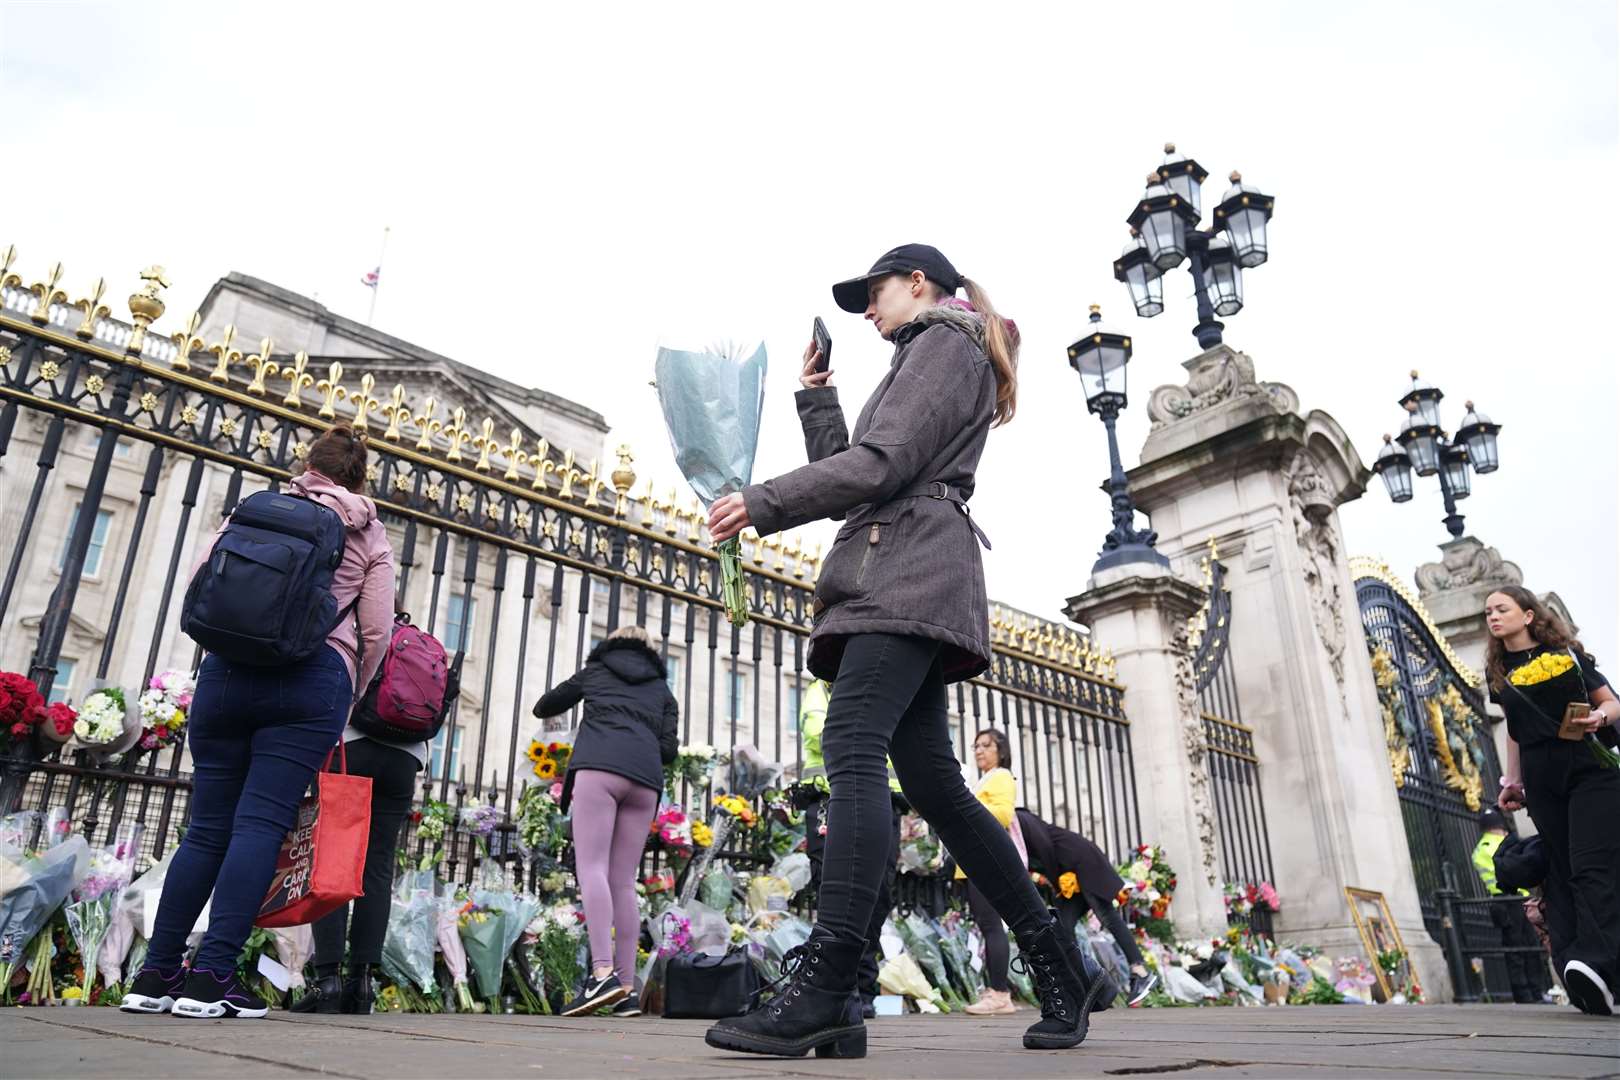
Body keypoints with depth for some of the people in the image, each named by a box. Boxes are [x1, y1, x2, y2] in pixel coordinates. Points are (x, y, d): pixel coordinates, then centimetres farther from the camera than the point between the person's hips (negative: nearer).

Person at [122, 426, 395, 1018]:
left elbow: (199, 582, 14)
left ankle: (156, 975, 11)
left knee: (206, 828, 8)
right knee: (261, 825, -6)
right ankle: (212, 977, -11)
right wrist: (346, 702, 15)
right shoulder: (371, 536, 14)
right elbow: (376, 629, 5)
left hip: (228, 671, 3)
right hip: (315, 677, -2)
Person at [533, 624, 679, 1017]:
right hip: (645, 779, 3)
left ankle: (603, 972, -28)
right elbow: (669, 749, 15)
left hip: (599, 767, -3)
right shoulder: (663, 690, 27)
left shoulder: (596, 671, 24)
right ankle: (626, 988, -2)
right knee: (624, 881, 4)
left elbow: (543, 707, 35)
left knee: (592, 867, -11)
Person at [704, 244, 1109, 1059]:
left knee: (852, 748, -24)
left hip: (909, 573, -10)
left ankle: (823, 988, -31)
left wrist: (760, 504, -8)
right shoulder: (935, 357, 34)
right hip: (901, 582, 10)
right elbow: (846, 470, 28)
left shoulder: (943, 343, 5)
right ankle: (1059, 968, 8)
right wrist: (815, 393, 25)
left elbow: (880, 465, -11)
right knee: (933, 784, 3)